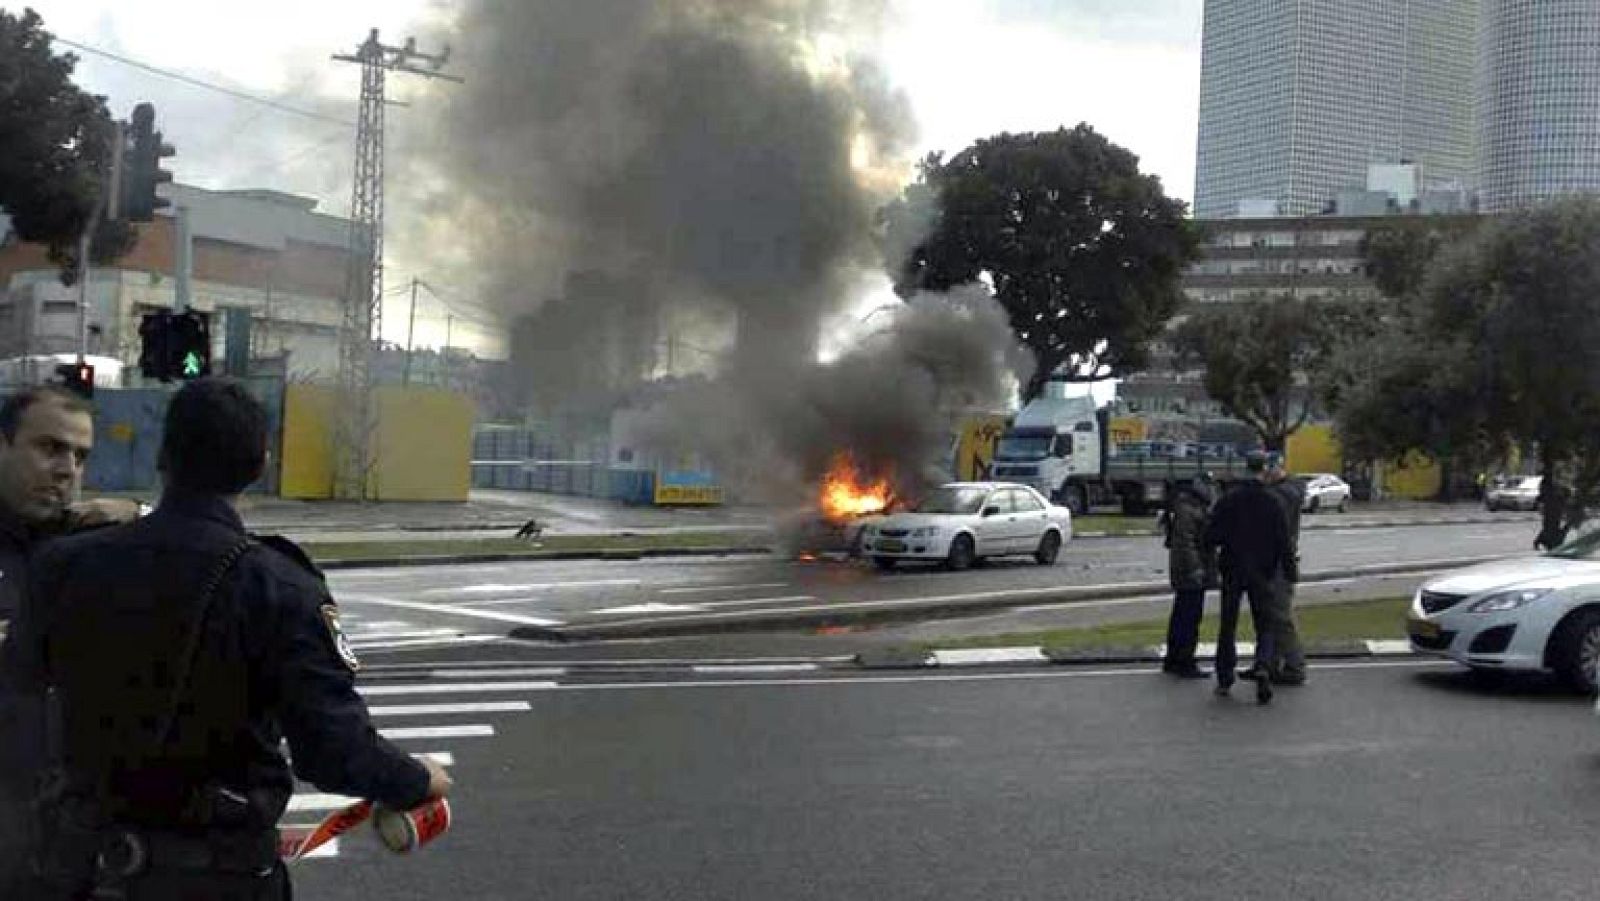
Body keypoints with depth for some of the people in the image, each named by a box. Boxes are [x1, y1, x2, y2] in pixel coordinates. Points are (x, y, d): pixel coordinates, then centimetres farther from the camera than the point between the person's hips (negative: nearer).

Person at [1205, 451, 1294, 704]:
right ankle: (1262, 665, -16)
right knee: (1265, 624, 9)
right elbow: (1283, 541, -5)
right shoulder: (1273, 503, -6)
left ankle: (1224, 678, 14)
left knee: (1228, 625, 11)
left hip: (1232, 571, 0)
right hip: (1262, 572, 0)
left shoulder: (1228, 500, -6)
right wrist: (1285, 567, 7)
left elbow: (1212, 536, -7)